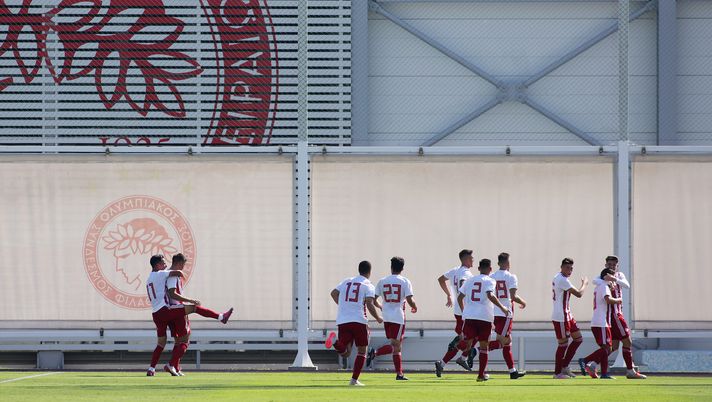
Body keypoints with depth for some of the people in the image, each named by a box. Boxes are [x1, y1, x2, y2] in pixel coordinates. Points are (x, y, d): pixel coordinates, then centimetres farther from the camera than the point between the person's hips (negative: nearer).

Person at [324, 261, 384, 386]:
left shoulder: (347, 281, 17)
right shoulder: (368, 285, 1)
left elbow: (334, 293, 11)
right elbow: (369, 304, -10)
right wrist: (378, 318, 5)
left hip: (342, 321, 4)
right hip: (359, 321, -4)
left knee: (345, 353, 3)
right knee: (362, 352, 11)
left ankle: (335, 342, -29)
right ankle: (354, 379, 4)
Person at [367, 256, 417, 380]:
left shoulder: (382, 281, 6)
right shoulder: (405, 282, -5)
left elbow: (374, 300, 6)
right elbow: (409, 300, -12)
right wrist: (414, 307, 11)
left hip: (386, 317, 5)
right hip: (399, 317, -5)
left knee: (396, 346, 13)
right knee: (395, 346, -3)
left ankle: (399, 373, 12)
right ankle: (375, 353, -27)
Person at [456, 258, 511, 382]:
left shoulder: (470, 280, 15)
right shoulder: (490, 281, 1)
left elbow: (460, 297, 14)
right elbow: (490, 295, -17)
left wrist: (463, 311, 28)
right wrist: (502, 307, -10)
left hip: (469, 316, 3)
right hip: (485, 316, -3)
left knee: (468, 342, -4)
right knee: (484, 346, 9)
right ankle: (481, 375, 9)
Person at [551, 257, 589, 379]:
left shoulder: (558, 278, 14)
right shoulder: (563, 280, -18)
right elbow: (578, 294, -18)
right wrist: (584, 284, -1)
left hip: (567, 315, 11)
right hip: (561, 317, -11)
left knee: (578, 338, 13)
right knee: (563, 344, -4)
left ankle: (564, 366, 16)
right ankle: (557, 372, 4)